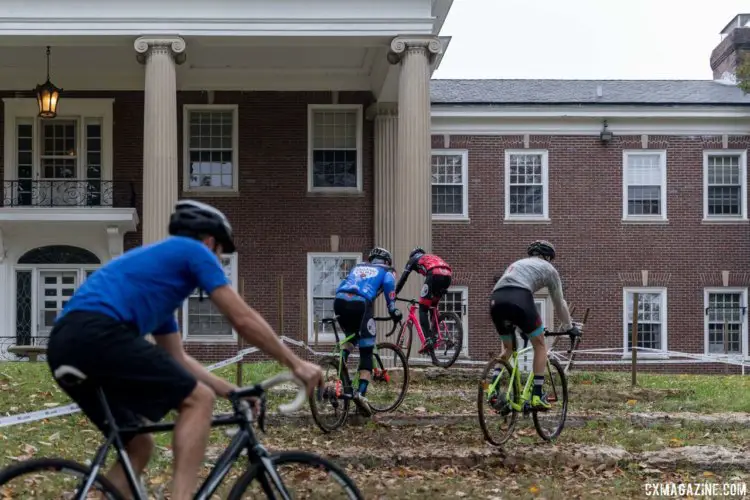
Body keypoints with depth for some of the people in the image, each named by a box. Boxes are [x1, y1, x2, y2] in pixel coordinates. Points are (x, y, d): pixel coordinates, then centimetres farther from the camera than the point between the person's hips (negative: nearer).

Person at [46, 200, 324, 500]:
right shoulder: (194, 252, 10)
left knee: (138, 447, 17)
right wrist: (295, 364, 15)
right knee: (198, 399, -2)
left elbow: (177, 359, 36)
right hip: (97, 335, -9)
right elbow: (243, 320, 6)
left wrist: (231, 391, 35)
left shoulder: (158, 262, 35)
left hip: (65, 345, 9)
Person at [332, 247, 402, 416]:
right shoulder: (386, 271, 22)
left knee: (351, 336, 33)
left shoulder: (358, 267, 35)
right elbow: (389, 286, 1)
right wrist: (393, 311, 0)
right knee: (366, 353, 2)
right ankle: (360, 393, -14)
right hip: (360, 303, -5)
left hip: (339, 300, 5)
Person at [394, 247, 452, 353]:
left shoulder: (413, 259, 28)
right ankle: (434, 335, 16)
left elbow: (403, 278, 22)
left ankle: (428, 339, -13)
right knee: (433, 306, 25)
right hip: (448, 275, 5)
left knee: (423, 308, 2)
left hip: (435, 275, -5)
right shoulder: (432, 256, 42)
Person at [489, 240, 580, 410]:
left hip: (496, 300, 5)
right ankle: (537, 396, 7)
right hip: (519, 299, -5)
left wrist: (520, 327, 53)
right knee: (540, 345, 13)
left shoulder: (517, 263, 39)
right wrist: (569, 327, 44)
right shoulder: (548, 268, 24)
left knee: (507, 348, 25)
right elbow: (559, 302, 30)